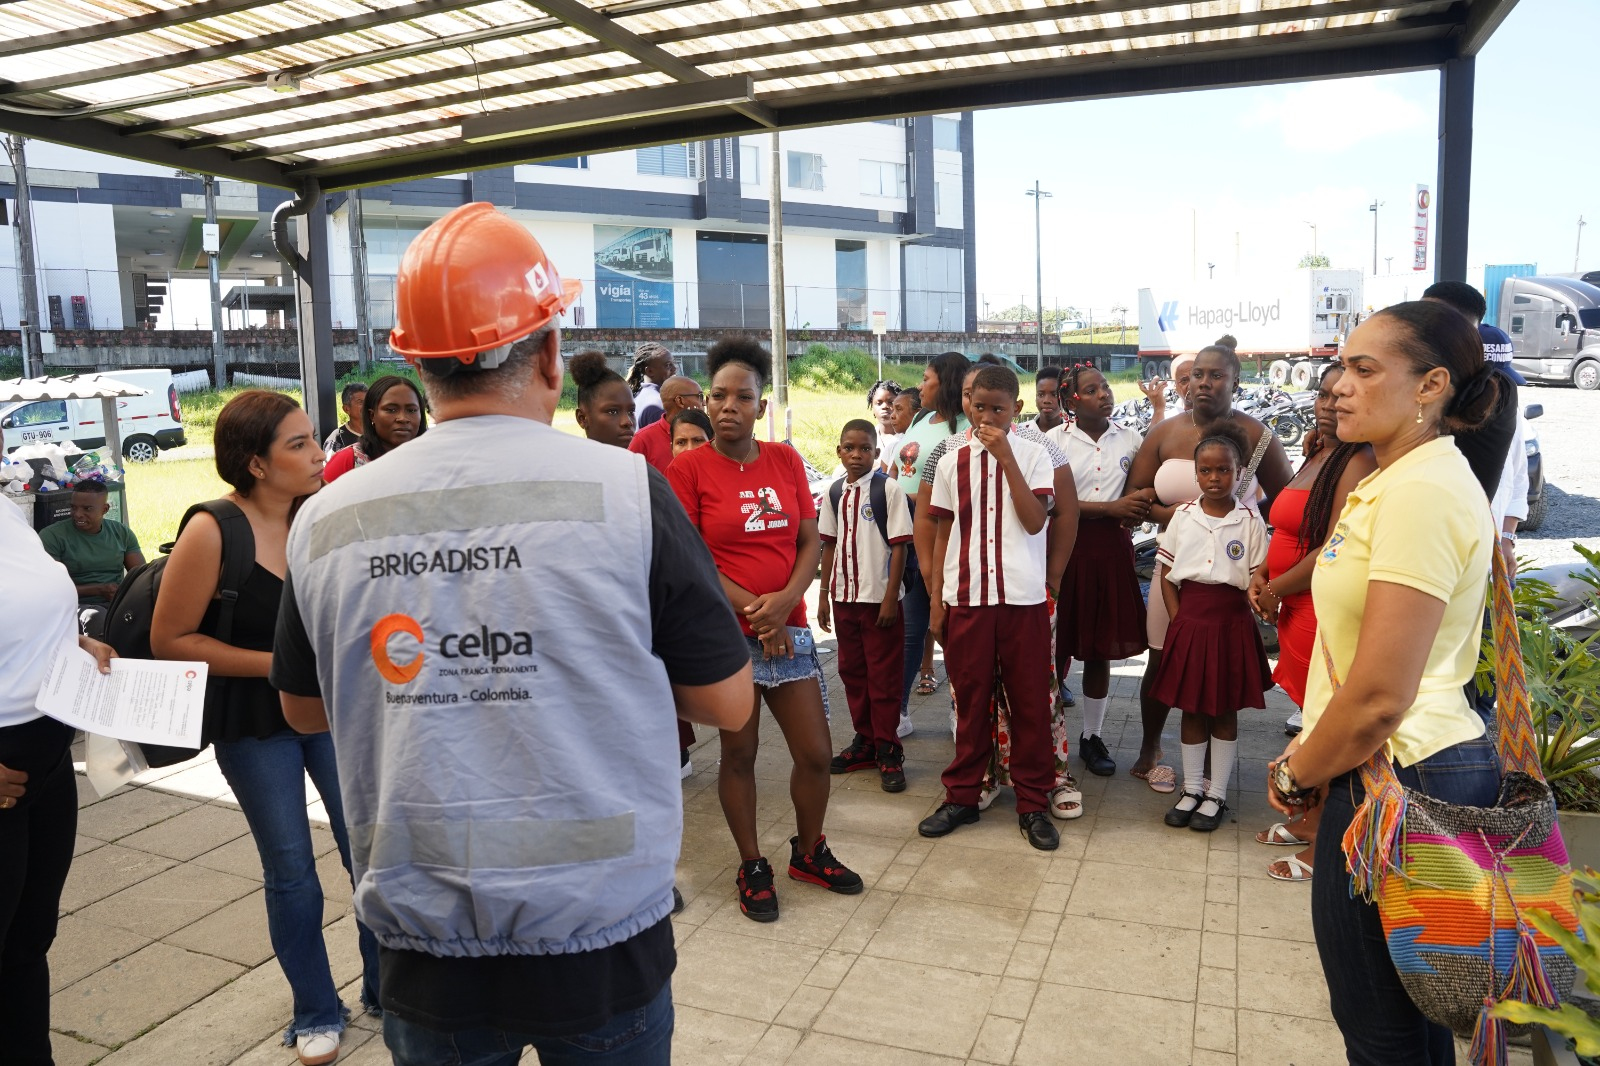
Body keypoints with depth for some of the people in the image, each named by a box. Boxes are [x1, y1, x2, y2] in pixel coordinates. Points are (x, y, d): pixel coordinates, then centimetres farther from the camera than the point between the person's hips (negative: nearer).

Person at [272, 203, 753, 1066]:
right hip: (600, 940, -2)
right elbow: (727, 702, -8)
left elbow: (305, 709, 9)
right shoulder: (624, 488, -17)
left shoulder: (325, 520, -7)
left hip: (423, 948, 2)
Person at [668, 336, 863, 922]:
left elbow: (810, 542, 5)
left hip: (789, 629, 4)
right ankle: (752, 867, 28)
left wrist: (784, 601, -12)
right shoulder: (688, 468, -5)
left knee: (816, 753, 8)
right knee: (739, 754, 8)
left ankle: (809, 851, 33)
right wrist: (752, 609, -14)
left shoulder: (785, 461, 7)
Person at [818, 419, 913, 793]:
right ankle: (865, 741, 27)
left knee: (884, 676, 2)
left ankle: (888, 749, 14)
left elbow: (899, 546, -10)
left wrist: (891, 598, -13)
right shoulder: (834, 493, 6)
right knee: (851, 671, 13)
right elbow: (829, 545, 11)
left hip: (880, 598, -5)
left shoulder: (888, 489, -8)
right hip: (845, 597, 5)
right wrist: (824, 594, 9)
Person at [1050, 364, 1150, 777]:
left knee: (1100, 649, 10)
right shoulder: (1055, 440, -4)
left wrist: (1138, 511, -8)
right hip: (1066, 547, -3)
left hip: (1111, 549, 3)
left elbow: (1145, 490, 16)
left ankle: (1092, 736, 23)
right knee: (1058, 648, 2)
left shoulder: (1129, 438, 7)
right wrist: (1112, 507, -17)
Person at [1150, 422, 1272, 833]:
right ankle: (1192, 789, 23)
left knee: (1225, 711, 9)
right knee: (1191, 709, 10)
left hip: (1231, 624, -2)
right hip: (1189, 622, 2)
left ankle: (1216, 795, 20)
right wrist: (1179, 621, -3)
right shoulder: (1182, 516, 2)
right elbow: (1165, 573, 5)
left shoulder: (1250, 521, -4)